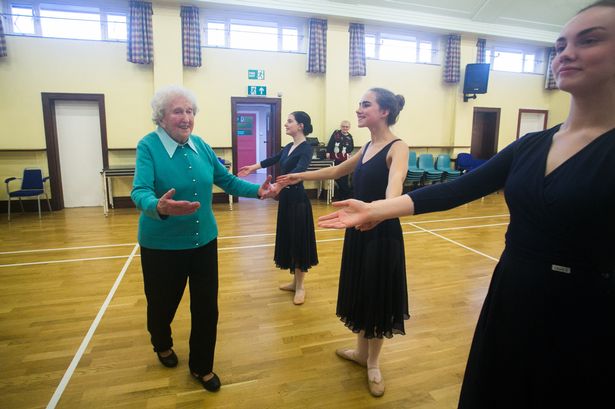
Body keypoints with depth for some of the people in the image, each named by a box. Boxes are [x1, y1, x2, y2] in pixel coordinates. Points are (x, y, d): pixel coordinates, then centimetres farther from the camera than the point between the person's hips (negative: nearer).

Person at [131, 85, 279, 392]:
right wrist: (160, 207, -50)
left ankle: (202, 366, 33)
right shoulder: (148, 146, -14)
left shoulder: (201, 146, 0)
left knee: (207, 306, 10)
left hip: (204, 241, 4)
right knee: (162, 304, 18)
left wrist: (258, 191, -11)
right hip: (162, 246, -3)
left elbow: (227, 180, 4)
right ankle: (162, 346, 53)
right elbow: (140, 191, -28)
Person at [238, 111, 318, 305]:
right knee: (288, 238, 15)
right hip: (286, 198, 9)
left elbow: (298, 171, -34)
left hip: (297, 199, -9)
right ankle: (295, 281, 29)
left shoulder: (306, 149, -16)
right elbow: (273, 159, 26)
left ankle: (300, 286, 15)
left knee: (299, 240, 1)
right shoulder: (289, 146, 10)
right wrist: (252, 167, 36)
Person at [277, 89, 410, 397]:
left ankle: (373, 364, 30)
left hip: (382, 233, -7)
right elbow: (336, 171, 23)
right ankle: (362, 351, 40)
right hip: (360, 230, 8)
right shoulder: (368, 147, 9)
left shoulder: (397, 147, -15)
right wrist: (299, 176, 23)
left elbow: (395, 181, -37)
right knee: (360, 292, 18)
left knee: (377, 296, 8)